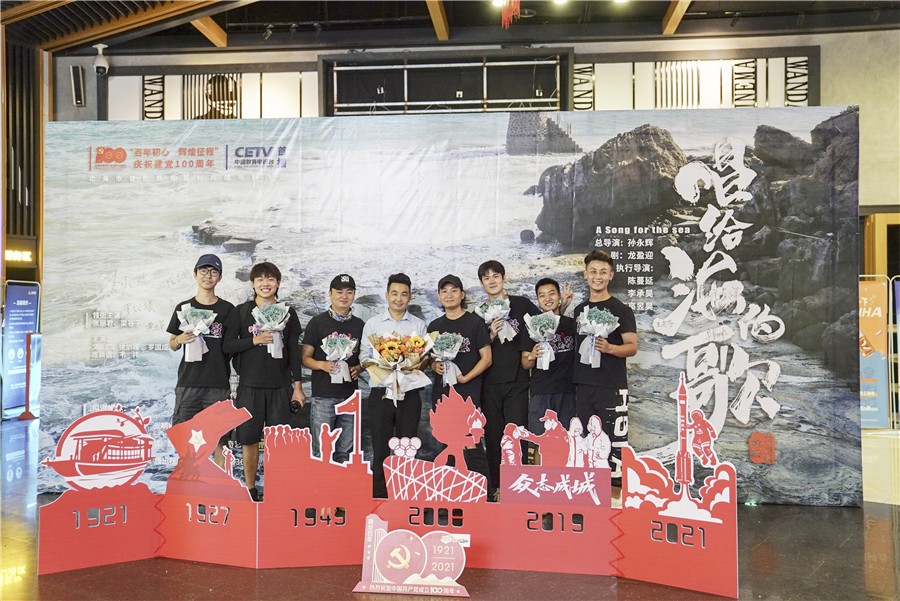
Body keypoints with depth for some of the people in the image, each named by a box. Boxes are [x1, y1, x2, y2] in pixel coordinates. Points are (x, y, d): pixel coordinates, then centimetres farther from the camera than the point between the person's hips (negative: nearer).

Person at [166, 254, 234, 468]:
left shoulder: (227, 309, 6)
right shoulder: (183, 308, 8)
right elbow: (172, 344, 11)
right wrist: (180, 340, -11)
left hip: (218, 384, -1)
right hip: (188, 382, 1)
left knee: (219, 441, 2)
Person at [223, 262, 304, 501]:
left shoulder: (288, 312, 6)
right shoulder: (241, 311, 4)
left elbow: (294, 351, 7)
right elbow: (227, 345, 0)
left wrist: (297, 386, 4)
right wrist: (254, 340, -15)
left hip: (280, 385, 1)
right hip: (250, 385, 0)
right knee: (249, 440, 5)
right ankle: (250, 490, 19)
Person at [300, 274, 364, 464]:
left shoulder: (359, 325, 11)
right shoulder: (318, 322, 1)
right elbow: (305, 358, 1)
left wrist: (357, 368, -4)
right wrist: (323, 365, -18)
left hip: (350, 396, 3)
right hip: (323, 396, -3)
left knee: (344, 451, 10)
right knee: (321, 451, 0)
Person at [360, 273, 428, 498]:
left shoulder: (419, 325, 7)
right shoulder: (373, 324, 6)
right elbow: (364, 357, 3)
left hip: (409, 394, 1)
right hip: (381, 393, 0)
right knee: (381, 449, 5)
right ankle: (379, 497, 16)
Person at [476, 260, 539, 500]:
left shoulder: (522, 304, 3)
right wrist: (491, 335, -10)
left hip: (517, 381, -2)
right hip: (490, 383, 2)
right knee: (493, 436, 7)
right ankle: (496, 487, 18)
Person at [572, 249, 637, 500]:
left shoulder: (621, 309, -1)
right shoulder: (579, 309, 14)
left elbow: (632, 347, -7)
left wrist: (609, 348, -23)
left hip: (611, 387, -5)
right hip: (583, 385, 5)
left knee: (613, 438, -3)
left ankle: (615, 490, 7)